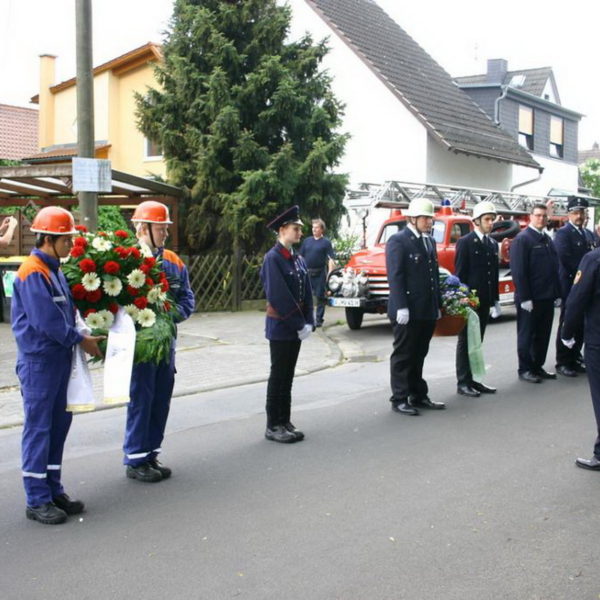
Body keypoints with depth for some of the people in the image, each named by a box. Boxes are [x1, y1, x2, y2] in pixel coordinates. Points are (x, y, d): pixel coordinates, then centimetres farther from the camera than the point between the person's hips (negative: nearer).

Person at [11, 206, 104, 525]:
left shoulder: (54, 270, 13)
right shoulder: (32, 273, -16)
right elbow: (47, 321, -21)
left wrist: (82, 336, 5)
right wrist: (81, 340, -11)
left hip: (59, 358, 9)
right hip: (39, 361, -9)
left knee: (59, 424, 13)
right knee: (38, 427, -2)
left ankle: (54, 491, 24)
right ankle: (37, 501, 6)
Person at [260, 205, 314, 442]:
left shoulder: (298, 259, 10)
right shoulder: (272, 258, -14)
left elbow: (307, 293, 9)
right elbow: (278, 297, -20)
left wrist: (308, 322, -3)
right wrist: (299, 324, -18)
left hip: (296, 327, 7)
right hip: (280, 327, -7)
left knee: (288, 376, 12)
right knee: (278, 376, -1)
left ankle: (285, 422, 19)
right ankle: (273, 426, 8)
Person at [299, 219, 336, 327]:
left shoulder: (326, 242, 0)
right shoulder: (307, 241, 11)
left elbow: (331, 259, -5)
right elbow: (301, 257, 14)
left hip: (320, 273, -4)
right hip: (307, 272, 4)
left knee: (320, 297, 2)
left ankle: (319, 319, 7)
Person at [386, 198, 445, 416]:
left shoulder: (430, 242, 16)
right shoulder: (398, 241, -8)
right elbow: (395, 276, -15)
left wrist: (438, 305, 16)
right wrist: (401, 307, -20)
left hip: (427, 311, 7)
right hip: (407, 311, -7)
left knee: (418, 356, 13)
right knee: (403, 356, 1)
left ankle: (418, 396, 21)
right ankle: (399, 399, 7)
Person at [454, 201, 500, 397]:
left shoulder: (493, 244, 13)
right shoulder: (465, 242, -8)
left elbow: (495, 274, 16)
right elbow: (459, 274, -10)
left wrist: (495, 300, 13)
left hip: (484, 301, 7)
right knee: (465, 342, 0)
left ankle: (472, 379, 16)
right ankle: (462, 382, 4)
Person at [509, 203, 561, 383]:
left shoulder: (548, 240, 14)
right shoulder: (522, 239, -9)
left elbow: (554, 268, 16)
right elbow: (518, 271, -15)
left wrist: (557, 294, 10)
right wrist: (525, 298, -19)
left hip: (547, 298, 7)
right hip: (530, 299, -7)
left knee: (543, 335, 13)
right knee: (526, 335, 3)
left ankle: (538, 367, 24)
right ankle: (525, 370, 13)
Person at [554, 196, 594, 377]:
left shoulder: (588, 234, 15)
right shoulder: (563, 233, -9)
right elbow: (566, 259, -19)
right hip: (570, 286, -7)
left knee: (581, 325, 10)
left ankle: (575, 358, 21)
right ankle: (562, 362, 6)